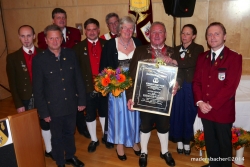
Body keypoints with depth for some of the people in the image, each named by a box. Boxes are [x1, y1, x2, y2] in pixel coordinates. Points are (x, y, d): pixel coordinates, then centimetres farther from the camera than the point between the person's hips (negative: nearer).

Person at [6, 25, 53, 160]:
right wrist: (18, 104, -9)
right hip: (25, 100, -1)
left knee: (46, 124, 16)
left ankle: (49, 150, 34)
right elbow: (12, 84, -4)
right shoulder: (13, 57, -4)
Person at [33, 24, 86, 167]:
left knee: (70, 133, 22)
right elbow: (38, 89, -9)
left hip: (71, 104, 3)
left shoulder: (71, 54, -4)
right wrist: (43, 111, -8)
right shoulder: (39, 59, -12)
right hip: (53, 107, -2)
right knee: (57, 137, 17)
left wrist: (82, 100, 0)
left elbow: (79, 79, 1)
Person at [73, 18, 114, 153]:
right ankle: (93, 140, 34)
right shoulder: (79, 47, -3)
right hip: (87, 87, 0)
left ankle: (106, 137, 39)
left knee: (104, 113, 19)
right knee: (90, 115, 14)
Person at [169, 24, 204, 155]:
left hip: (190, 87, -3)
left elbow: (191, 63, -21)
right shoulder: (176, 49, 11)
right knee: (177, 113, 6)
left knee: (188, 113, 6)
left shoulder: (198, 49, -1)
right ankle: (179, 140, 22)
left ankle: (187, 142, 23)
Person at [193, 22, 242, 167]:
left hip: (223, 111, -4)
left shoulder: (234, 57, -8)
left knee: (224, 144, 13)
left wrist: (212, 105, -17)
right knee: (210, 142, 18)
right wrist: (200, 102, -9)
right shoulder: (202, 57, 9)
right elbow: (196, 81, 6)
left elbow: (231, 86, -16)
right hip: (205, 110, 5)